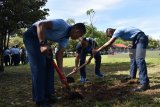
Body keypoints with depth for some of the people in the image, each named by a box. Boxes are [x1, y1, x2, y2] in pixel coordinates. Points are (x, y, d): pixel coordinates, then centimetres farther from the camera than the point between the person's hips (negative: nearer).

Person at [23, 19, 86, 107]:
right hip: (32, 35, -10)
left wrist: (61, 73, 1)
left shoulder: (65, 38, 6)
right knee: (39, 66, -15)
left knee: (49, 64, 5)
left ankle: (48, 94, 13)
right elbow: (41, 24, -26)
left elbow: (59, 54, 5)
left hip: (42, 38, 10)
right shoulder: (62, 25, -20)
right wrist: (43, 44, -31)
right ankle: (39, 100, -8)